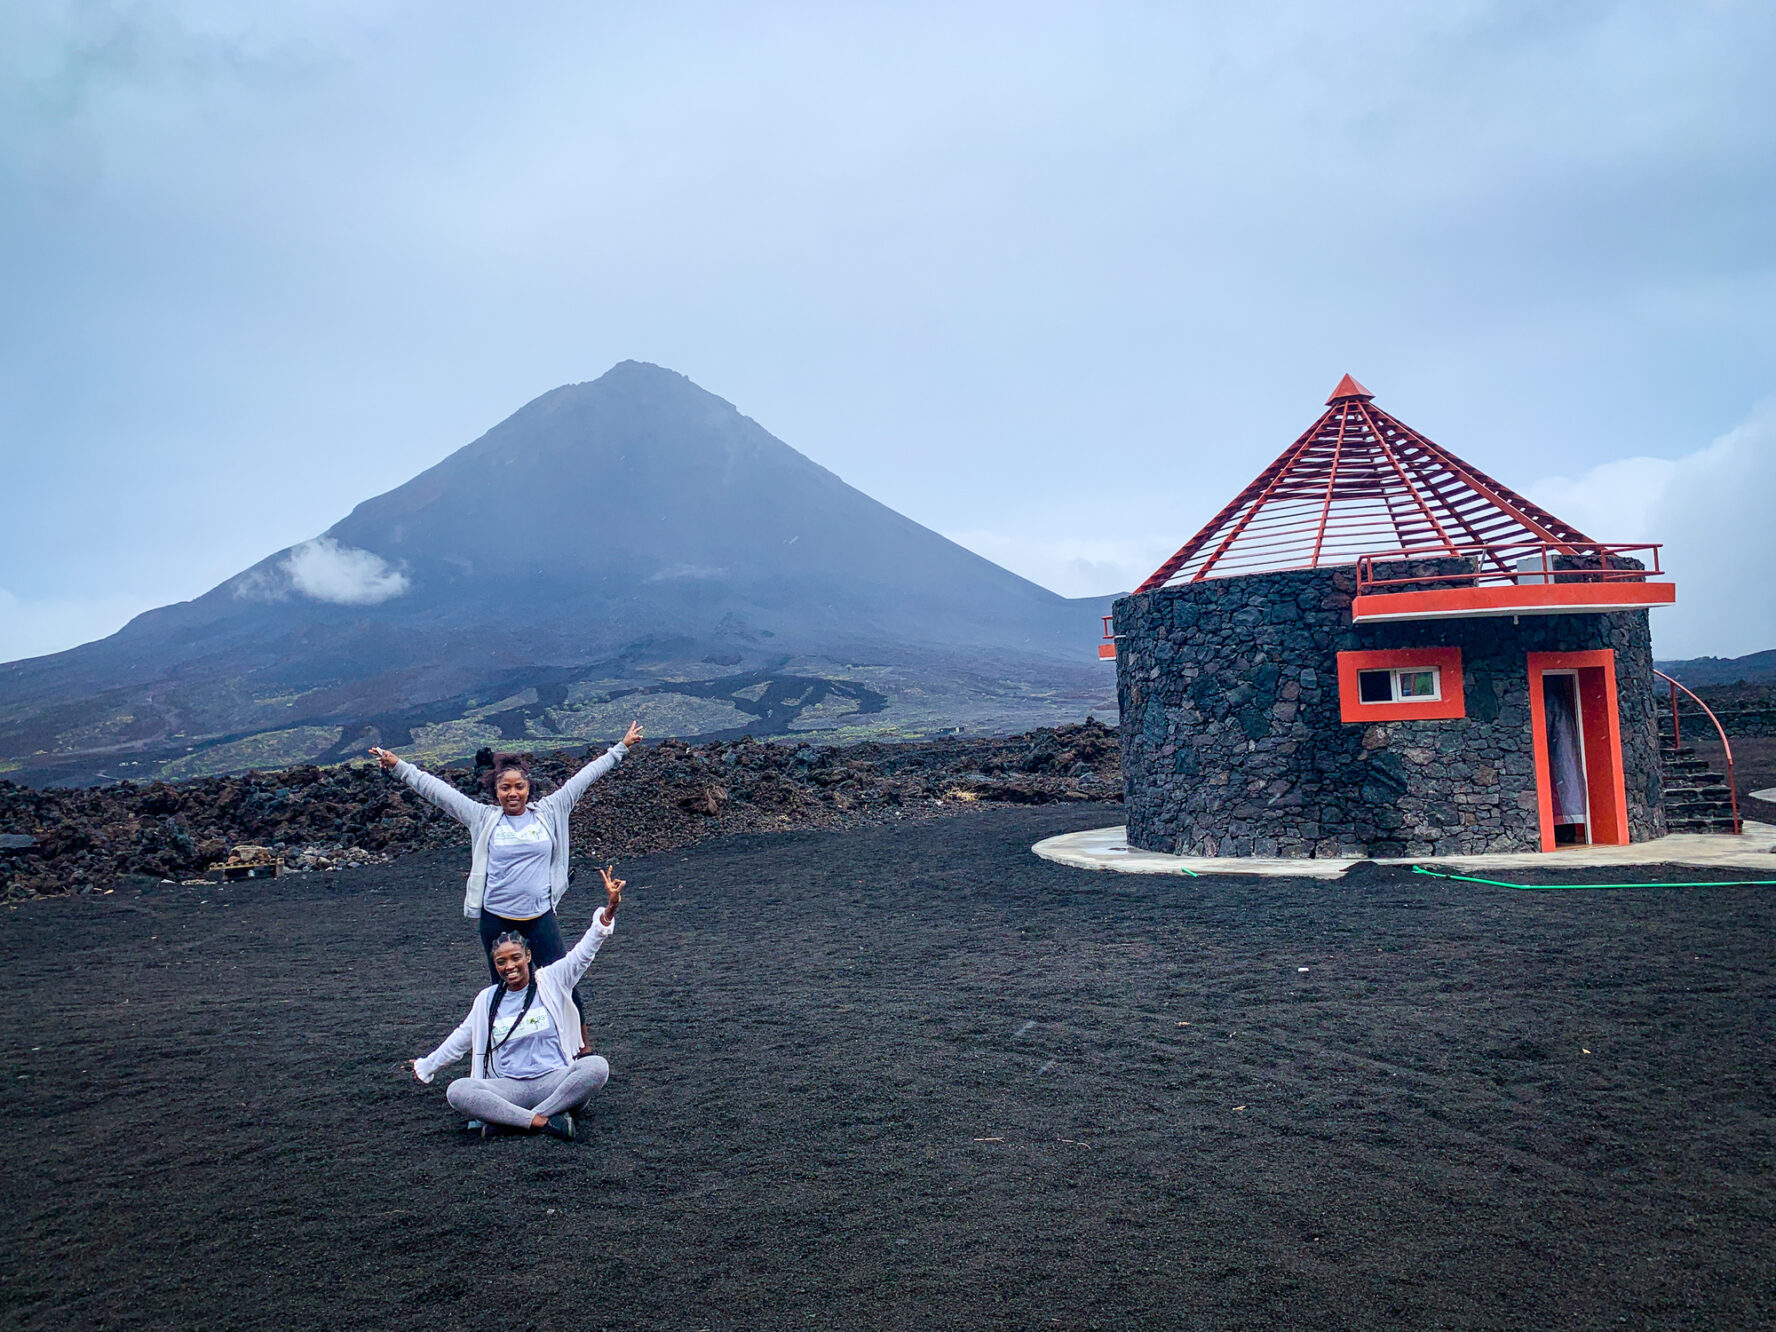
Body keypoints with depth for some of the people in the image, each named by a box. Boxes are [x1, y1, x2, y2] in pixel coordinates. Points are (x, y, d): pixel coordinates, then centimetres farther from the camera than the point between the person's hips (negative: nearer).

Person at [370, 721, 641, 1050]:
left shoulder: (549, 812, 4)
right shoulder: (483, 818, 3)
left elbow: (584, 777, 6)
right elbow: (436, 789, 4)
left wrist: (620, 748, 9)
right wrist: (398, 766, 3)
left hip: (541, 916, 0)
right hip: (496, 919, 1)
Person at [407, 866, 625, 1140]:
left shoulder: (551, 981, 4)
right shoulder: (487, 1000, 12)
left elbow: (584, 952, -7)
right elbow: (461, 1039, 26)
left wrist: (609, 910, -21)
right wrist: (426, 1066, 34)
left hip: (555, 1081, -1)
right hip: (509, 1087, 2)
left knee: (597, 1066, -33)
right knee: (457, 1091, -26)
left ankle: (509, 1120, -30)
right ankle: (543, 1121, -35)